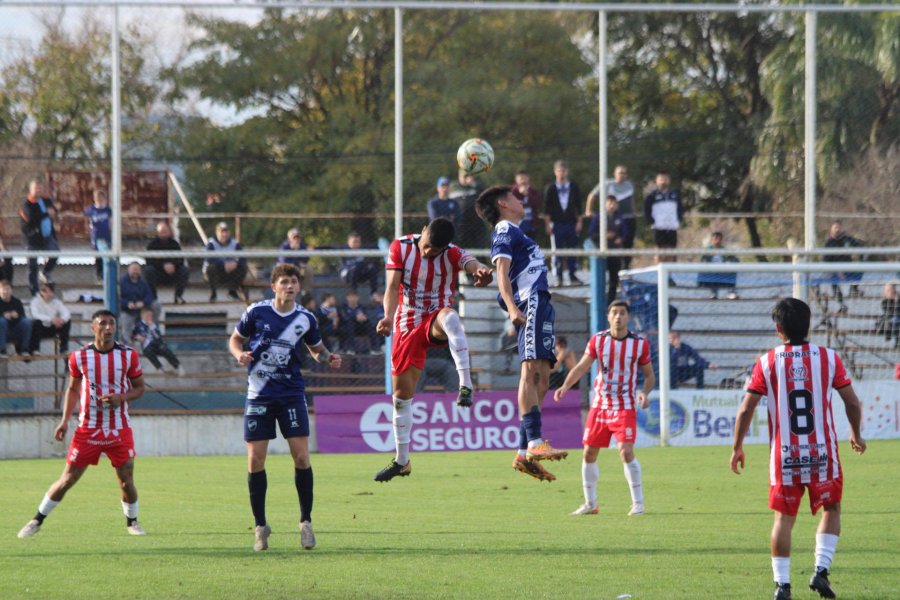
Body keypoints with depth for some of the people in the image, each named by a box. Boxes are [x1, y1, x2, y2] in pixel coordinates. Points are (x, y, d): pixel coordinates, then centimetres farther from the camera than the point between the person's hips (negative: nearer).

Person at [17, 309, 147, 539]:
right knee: (67, 480, 0)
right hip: (87, 429, 0)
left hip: (119, 429, 0)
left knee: (126, 481, -1)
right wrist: (65, 420, 2)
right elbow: (73, 388, 11)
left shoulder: (129, 355, -4)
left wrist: (122, 397, -16)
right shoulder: (79, 357, -3)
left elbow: (139, 387, 5)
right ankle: (37, 520, 15)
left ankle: (132, 521, 25)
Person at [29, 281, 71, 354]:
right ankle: (34, 349, -22)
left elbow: (66, 313, -15)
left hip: (52, 329, 3)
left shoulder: (56, 302, -2)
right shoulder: (36, 301, -13)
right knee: (36, 322, -36)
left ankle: (64, 347, -8)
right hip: (40, 329, -3)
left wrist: (62, 319, -41)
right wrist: (51, 319, -44)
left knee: (67, 321, -19)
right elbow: (35, 315, -32)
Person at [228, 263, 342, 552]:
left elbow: (317, 349, 17)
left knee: (301, 457, -9)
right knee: (255, 460, -2)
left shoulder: (306, 319, 1)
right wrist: (239, 354, -12)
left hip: (291, 393, 0)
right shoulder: (256, 312, -3)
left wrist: (328, 358, -5)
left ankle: (306, 522, 6)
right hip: (259, 395, 0)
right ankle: (260, 526, 12)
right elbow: (235, 339, 10)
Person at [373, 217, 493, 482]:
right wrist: (389, 317, -34)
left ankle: (466, 383, -49)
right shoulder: (401, 247, -6)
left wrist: (481, 271, -61)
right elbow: (393, 286, -14)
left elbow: (471, 263, -35)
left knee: (448, 316, -40)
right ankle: (402, 461, 19)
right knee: (401, 393, 5)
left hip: (434, 322, -3)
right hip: (407, 327, 3)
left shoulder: (452, 255, -12)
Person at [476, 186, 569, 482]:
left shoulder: (514, 232, 29)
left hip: (539, 306, 10)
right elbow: (502, 271, -13)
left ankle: (524, 453, 1)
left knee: (540, 379, 4)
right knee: (532, 370, -20)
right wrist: (512, 307, -27)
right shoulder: (504, 231, 0)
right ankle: (534, 443, -32)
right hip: (529, 302, -10)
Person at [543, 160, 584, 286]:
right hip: (557, 224, -1)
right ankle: (559, 277, 4)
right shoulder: (550, 189, 2)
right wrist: (548, 224, -4)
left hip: (571, 223, 1)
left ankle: (572, 276, 7)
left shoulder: (574, 188, 5)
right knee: (557, 251, -1)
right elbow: (546, 208, 2)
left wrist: (579, 222, 2)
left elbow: (579, 206, 7)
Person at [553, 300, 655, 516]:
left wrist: (644, 392, -17)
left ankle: (638, 503, -8)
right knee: (589, 453, 4)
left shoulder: (639, 344, -4)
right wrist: (565, 386, -21)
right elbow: (581, 367, -4)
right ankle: (591, 504, 18)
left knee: (626, 452, -18)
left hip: (625, 407, -3)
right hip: (599, 405, 3)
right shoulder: (597, 340, 0)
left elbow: (649, 375, 4)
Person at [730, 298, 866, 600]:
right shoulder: (829, 358, -2)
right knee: (831, 508, 18)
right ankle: (821, 569, 2)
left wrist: (737, 447, 9)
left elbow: (746, 409, -5)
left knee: (784, 517, 9)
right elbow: (853, 403, 3)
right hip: (822, 452, 0)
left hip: (784, 456, 0)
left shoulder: (767, 362, -4)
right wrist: (856, 434, 22)